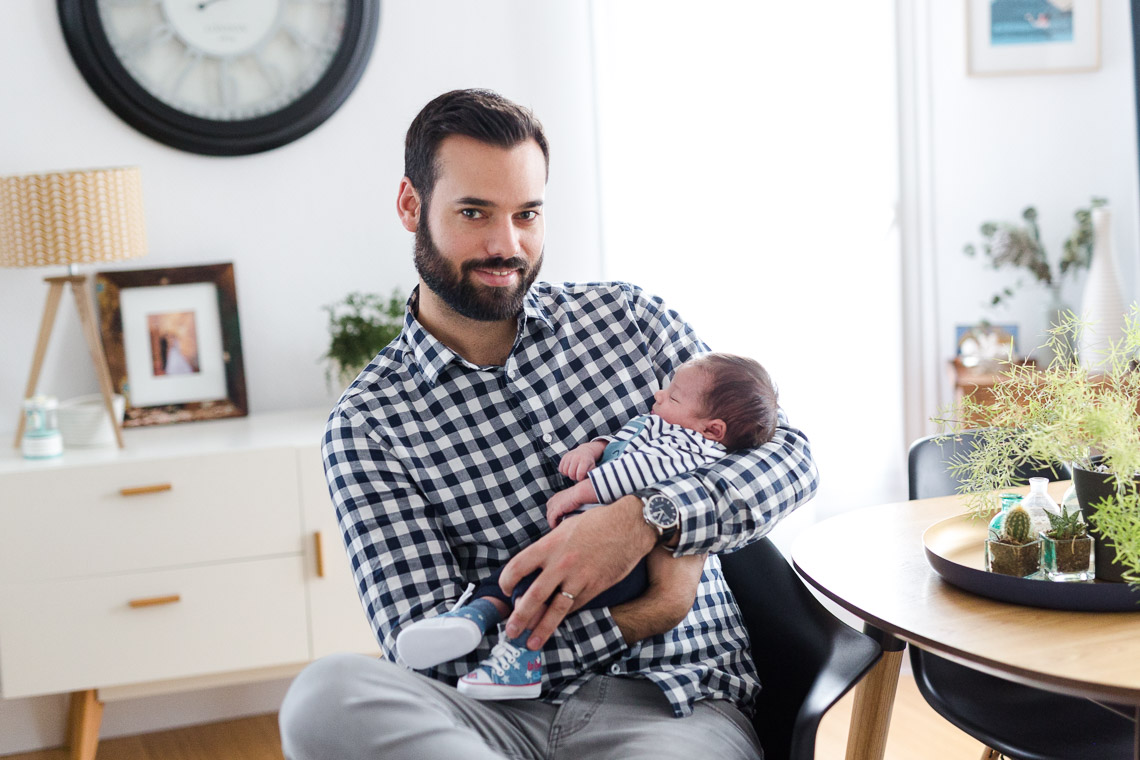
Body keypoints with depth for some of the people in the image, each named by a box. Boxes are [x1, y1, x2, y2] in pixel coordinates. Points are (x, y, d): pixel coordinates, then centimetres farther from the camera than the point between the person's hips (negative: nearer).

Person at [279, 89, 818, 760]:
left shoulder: (626, 316, 9)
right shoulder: (369, 423, 1)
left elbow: (790, 454, 5)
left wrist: (649, 520, -15)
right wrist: (640, 612, -14)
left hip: (673, 702, -2)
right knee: (326, 696, -31)